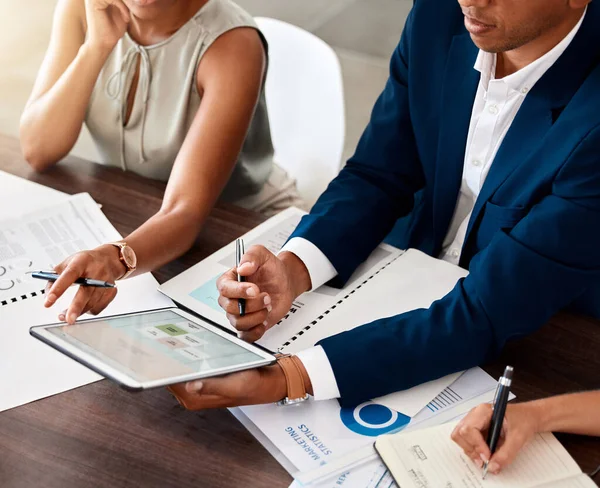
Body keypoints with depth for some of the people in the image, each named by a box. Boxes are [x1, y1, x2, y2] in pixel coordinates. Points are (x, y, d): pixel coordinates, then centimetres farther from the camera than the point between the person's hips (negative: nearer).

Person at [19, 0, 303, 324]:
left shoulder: (231, 43, -27)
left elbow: (186, 212, -35)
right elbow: (38, 152, -16)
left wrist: (118, 260, -56)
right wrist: (97, 45, -26)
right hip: (135, 225, 4)